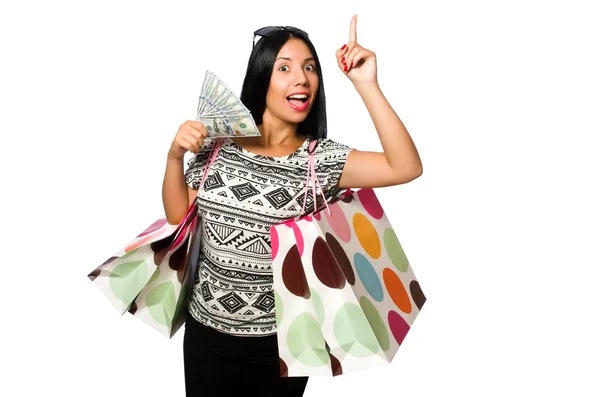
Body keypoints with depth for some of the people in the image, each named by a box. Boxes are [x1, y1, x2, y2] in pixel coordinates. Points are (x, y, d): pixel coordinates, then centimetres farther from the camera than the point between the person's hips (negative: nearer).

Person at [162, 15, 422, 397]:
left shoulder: (321, 158, -11)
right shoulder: (219, 142, -4)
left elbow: (407, 168, -24)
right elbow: (178, 216, 3)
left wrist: (368, 86, -28)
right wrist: (175, 155, -12)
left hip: (279, 339, -1)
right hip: (206, 330, 2)